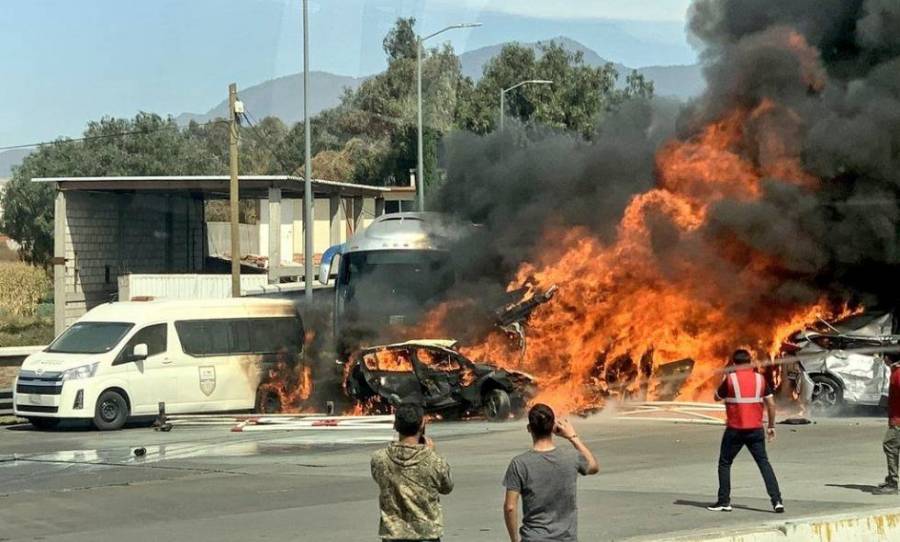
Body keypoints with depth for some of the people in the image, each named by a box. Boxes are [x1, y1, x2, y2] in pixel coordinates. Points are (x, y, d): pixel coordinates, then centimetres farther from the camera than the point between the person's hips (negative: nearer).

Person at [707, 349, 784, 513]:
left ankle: (724, 502, 11)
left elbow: (717, 397, 8)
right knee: (764, 463, 6)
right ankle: (777, 500, -4)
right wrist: (771, 426, 12)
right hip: (756, 430, 3)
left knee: (725, 464, 12)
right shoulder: (760, 379, 3)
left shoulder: (731, 379, -7)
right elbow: (771, 403, 3)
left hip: (735, 430, -3)